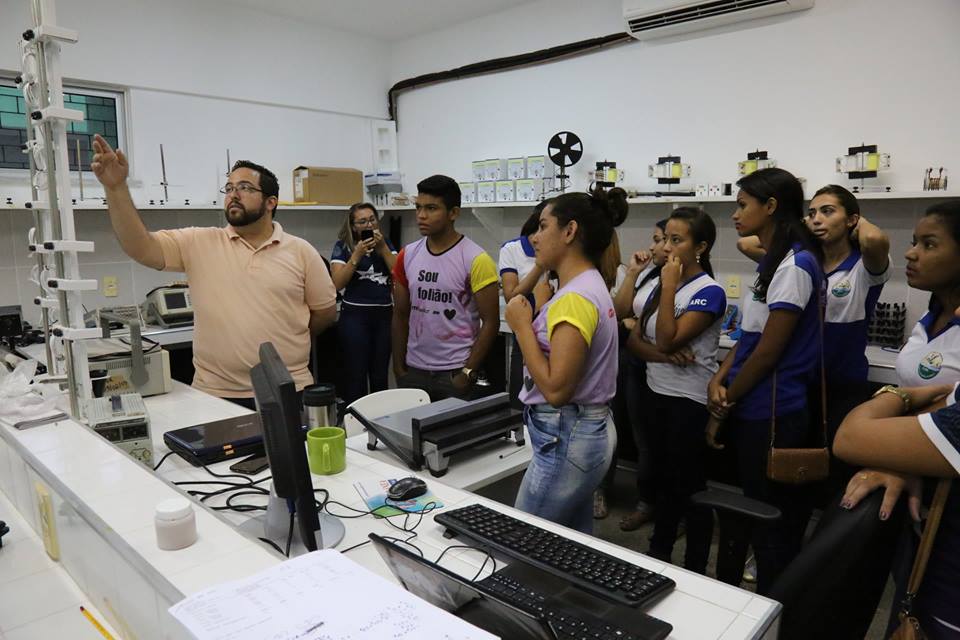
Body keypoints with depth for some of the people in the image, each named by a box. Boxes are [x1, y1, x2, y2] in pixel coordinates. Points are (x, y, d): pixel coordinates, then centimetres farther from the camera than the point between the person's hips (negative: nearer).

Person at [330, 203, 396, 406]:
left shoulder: (386, 243, 11)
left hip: (384, 314, 4)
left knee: (380, 374, 10)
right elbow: (337, 284, -9)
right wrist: (357, 255, -15)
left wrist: (382, 248, -8)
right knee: (356, 374, -4)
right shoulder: (343, 246, 0)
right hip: (355, 316, -3)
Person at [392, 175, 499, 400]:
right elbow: (400, 316, 8)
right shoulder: (407, 256, 3)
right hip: (414, 371, 4)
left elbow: (490, 322, -11)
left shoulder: (475, 260, -12)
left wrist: (468, 373, -13)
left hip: (455, 372, -4)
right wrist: (399, 368, 6)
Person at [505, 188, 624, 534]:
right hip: (581, 433, 10)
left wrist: (522, 327, -16)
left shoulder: (575, 297, -21)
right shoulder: (589, 286, 11)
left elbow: (555, 389, -23)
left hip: (564, 441, -10)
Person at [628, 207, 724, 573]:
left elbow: (667, 339, -23)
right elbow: (635, 341, 2)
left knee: (690, 485, 5)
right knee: (663, 476, 20)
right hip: (657, 395, 7)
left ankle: (695, 571, 21)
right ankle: (659, 550, 37)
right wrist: (666, 356, -17)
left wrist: (669, 287, -20)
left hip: (690, 402, -7)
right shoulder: (661, 285, 7)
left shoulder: (709, 292, -15)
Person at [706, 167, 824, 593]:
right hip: (756, 408, 9)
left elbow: (769, 350, -18)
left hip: (771, 414, -9)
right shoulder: (772, 261, 13)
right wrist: (719, 380, -5)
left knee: (771, 520, 5)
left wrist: (725, 405, -9)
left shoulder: (795, 263, -17)